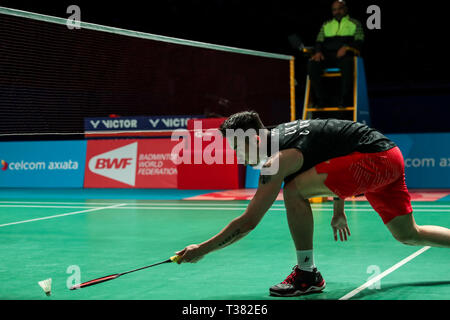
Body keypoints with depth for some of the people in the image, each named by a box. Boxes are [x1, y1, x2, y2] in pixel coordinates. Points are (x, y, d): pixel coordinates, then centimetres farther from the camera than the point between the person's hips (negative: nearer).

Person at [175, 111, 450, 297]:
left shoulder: (278, 159, -15)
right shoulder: (281, 132, 12)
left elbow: (249, 222, -16)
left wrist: (203, 249, -8)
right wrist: (339, 211, 28)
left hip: (375, 157, -10)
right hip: (392, 156, 10)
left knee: (294, 191, -16)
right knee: (409, 235, 22)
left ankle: (307, 275, -6)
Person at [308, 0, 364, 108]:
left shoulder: (355, 23, 19)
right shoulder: (326, 25, 29)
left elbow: (359, 42, 5)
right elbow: (319, 41, 18)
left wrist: (346, 47, -15)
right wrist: (318, 51, -6)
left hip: (345, 55, -3)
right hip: (327, 55, 3)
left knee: (347, 63, -41)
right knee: (312, 63, -30)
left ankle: (343, 99, -34)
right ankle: (320, 100, -28)